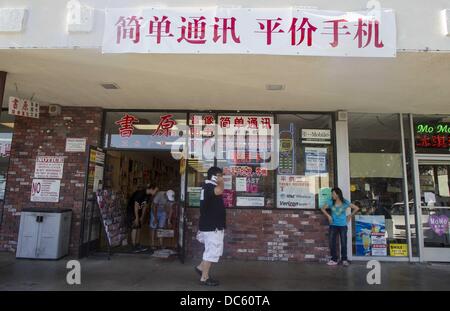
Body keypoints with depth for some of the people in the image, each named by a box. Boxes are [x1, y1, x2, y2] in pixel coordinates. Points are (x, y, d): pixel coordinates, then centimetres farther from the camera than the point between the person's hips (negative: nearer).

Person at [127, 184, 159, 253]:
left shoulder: (148, 196, -2)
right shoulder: (140, 193, -27)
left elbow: (145, 206, 5)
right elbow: (136, 206, -24)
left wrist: (142, 217, 5)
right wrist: (136, 218, -21)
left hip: (138, 211, 8)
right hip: (131, 210, -8)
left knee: (139, 228, 7)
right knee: (134, 228, -12)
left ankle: (138, 245, 13)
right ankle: (134, 247, -9)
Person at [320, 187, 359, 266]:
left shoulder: (345, 203, -7)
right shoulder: (331, 202, -3)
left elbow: (356, 208, 1)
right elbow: (323, 208, 8)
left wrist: (350, 216, 2)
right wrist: (328, 216, 0)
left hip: (343, 225, -2)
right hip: (333, 225, 2)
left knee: (343, 243, 1)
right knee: (332, 242, 1)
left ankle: (344, 260, 15)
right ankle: (334, 259, 11)